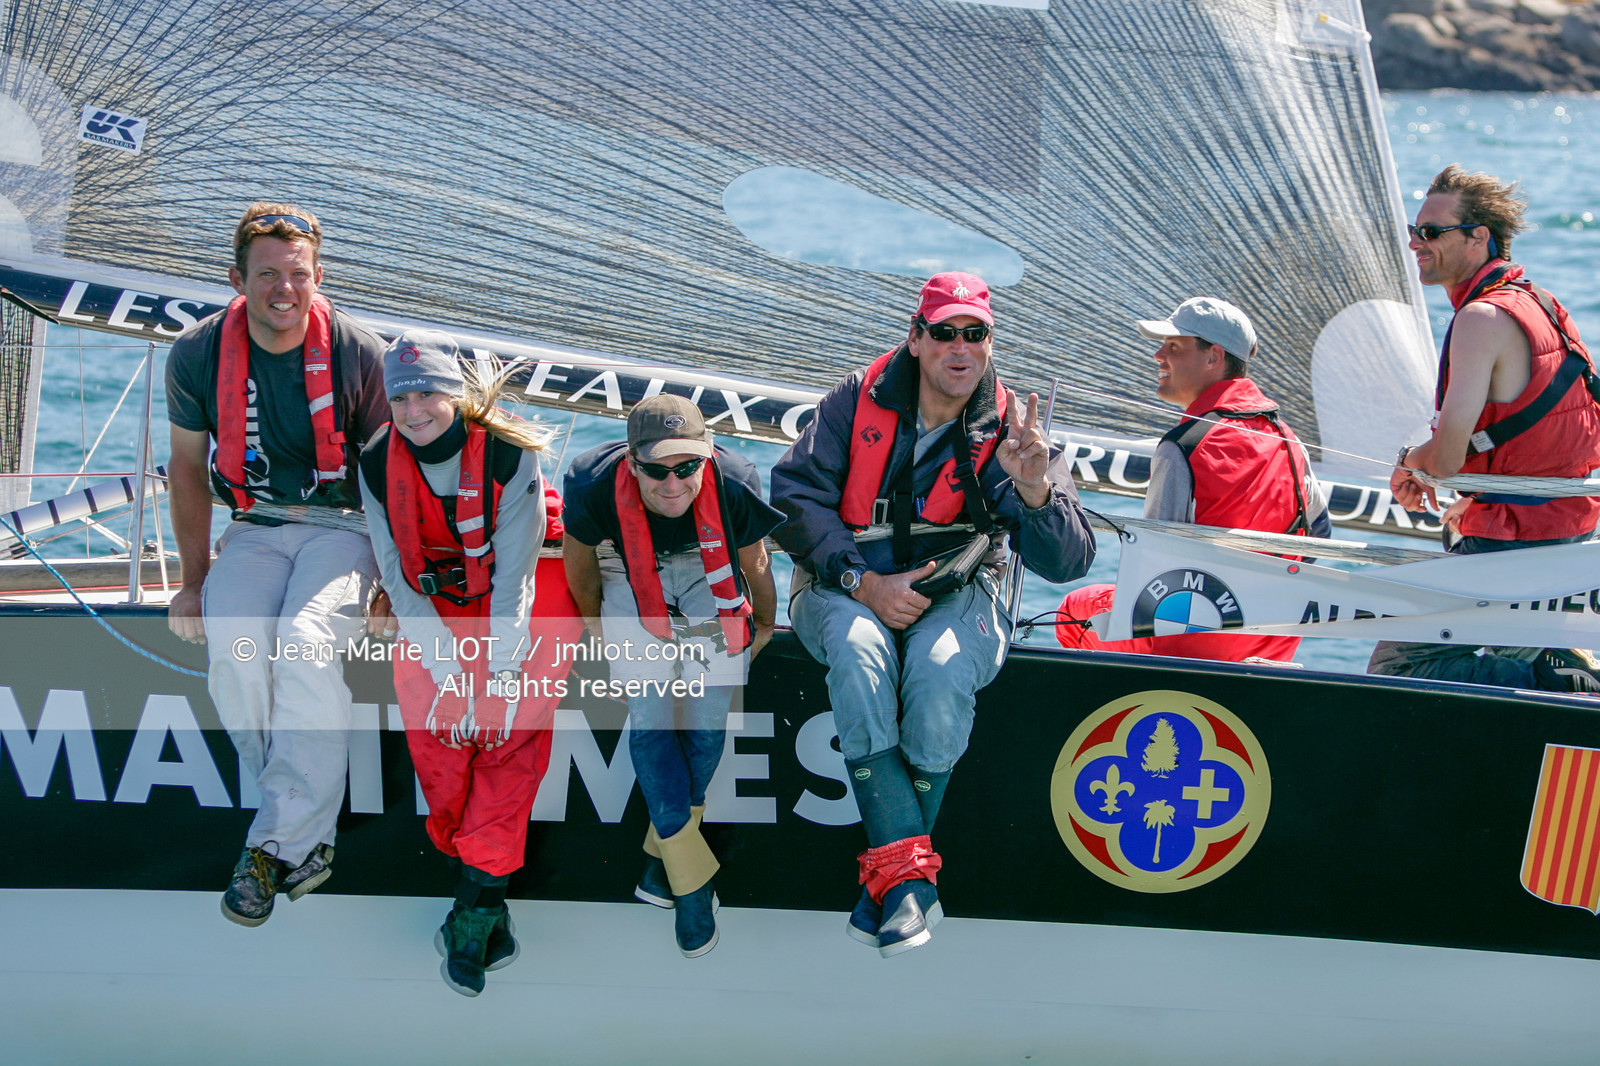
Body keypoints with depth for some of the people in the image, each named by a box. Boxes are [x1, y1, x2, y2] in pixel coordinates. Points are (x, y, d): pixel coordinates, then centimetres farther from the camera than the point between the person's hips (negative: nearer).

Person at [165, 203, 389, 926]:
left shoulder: (358, 353, -9)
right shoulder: (197, 355, -3)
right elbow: (187, 467, 11)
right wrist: (194, 580, 10)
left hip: (343, 522, -2)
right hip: (254, 527, 3)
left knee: (305, 642, -32)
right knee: (234, 647, -28)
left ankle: (277, 840, -23)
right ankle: (306, 833, -15)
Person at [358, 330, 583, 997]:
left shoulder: (510, 455, -20)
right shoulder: (378, 466, -9)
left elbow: (512, 576, -20)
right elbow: (399, 577, -8)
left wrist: (499, 678, -25)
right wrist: (446, 672, -18)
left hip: (522, 598, -3)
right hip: (433, 603, 3)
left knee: (511, 724, -25)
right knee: (426, 704, -22)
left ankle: (476, 899, -21)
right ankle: (489, 906, -13)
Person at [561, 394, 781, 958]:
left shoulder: (733, 487, -31)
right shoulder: (596, 486, -31)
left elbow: (755, 564, -7)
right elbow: (580, 554, -6)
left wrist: (765, 624, 11)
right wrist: (593, 618, 11)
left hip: (713, 591, 0)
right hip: (634, 592, 0)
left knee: (705, 724, -8)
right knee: (650, 723, -14)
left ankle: (664, 848, 14)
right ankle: (691, 882, -10)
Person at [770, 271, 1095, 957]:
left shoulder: (1007, 430, 0)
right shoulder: (859, 399, 1)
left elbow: (1066, 562, -7)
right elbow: (795, 496, -2)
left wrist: (1036, 488, -28)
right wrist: (864, 583, -14)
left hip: (955, 593, 0)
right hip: (846, 586, 0)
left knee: (940, 668, -34)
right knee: (859, 653, -35)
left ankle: (889, 876, -20)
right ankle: (907, 876, -35)